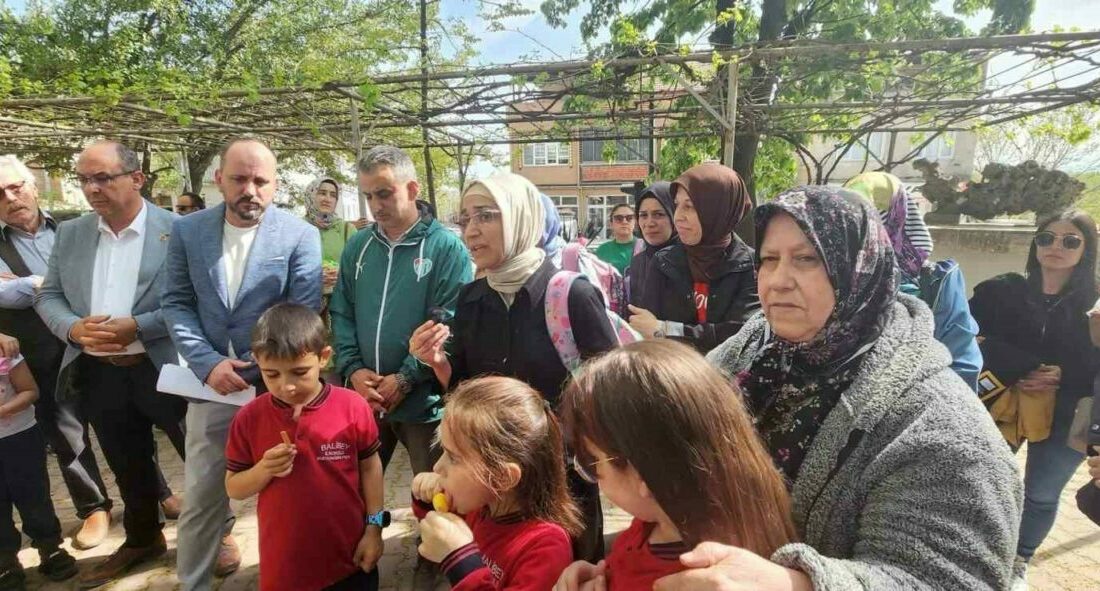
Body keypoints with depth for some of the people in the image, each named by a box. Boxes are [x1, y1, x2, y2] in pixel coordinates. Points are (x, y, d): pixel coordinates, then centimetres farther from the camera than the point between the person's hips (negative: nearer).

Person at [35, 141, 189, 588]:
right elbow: (47, 297, 9)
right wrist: (73, 328, -11)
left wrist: (137, 327, -22)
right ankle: (142, 538, 42)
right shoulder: (70, 234, 6)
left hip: (165, 369, -5)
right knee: (128, 465, 21)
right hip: (98, 374, 5)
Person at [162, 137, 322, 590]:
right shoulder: (187, 231, 2)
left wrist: (255, 370, -14)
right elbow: (176, 303, 3)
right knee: (200, 499, 13)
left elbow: (304, 314, -9)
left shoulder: (300, 235, -8)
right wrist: (208, 364, -11)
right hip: (212, 383, 2)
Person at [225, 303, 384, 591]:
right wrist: (264, 470, -18)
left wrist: (374, 528, -2)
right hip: (283, 564, 1)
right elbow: (234, 489, 1)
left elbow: (369, 467, -2)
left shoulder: (353, 407, -13)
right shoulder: (249, 419, -9)